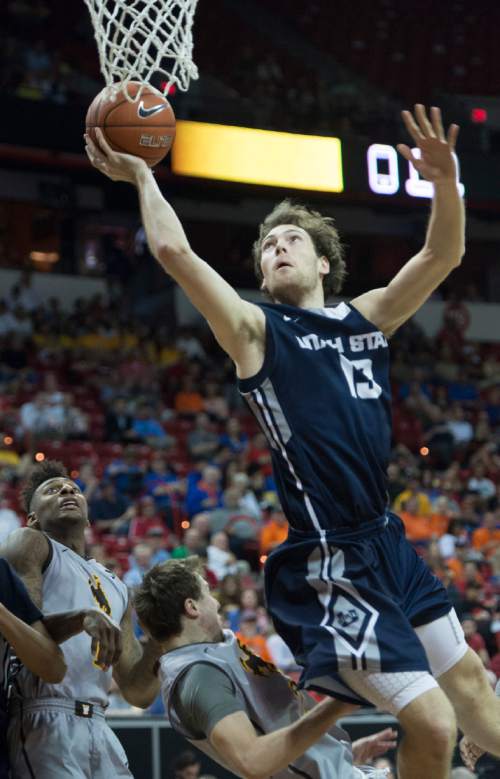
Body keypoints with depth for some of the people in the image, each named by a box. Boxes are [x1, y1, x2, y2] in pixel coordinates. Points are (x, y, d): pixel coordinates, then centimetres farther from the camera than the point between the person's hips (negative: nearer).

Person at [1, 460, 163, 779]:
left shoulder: (114, 586, 26)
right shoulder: (30, 544, 7)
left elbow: (139, 694, 23)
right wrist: (81, 619, -26)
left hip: (98, 727, 7)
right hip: (45, 722, -7)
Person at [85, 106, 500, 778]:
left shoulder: (367, 318, 14)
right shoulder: (258, 331, -2)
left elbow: (443, 255, 8)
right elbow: (174, 251, -14)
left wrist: (445, 182, -8)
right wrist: (143, 178, -4)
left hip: (390, 543, 7)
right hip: (329, 563, -7)